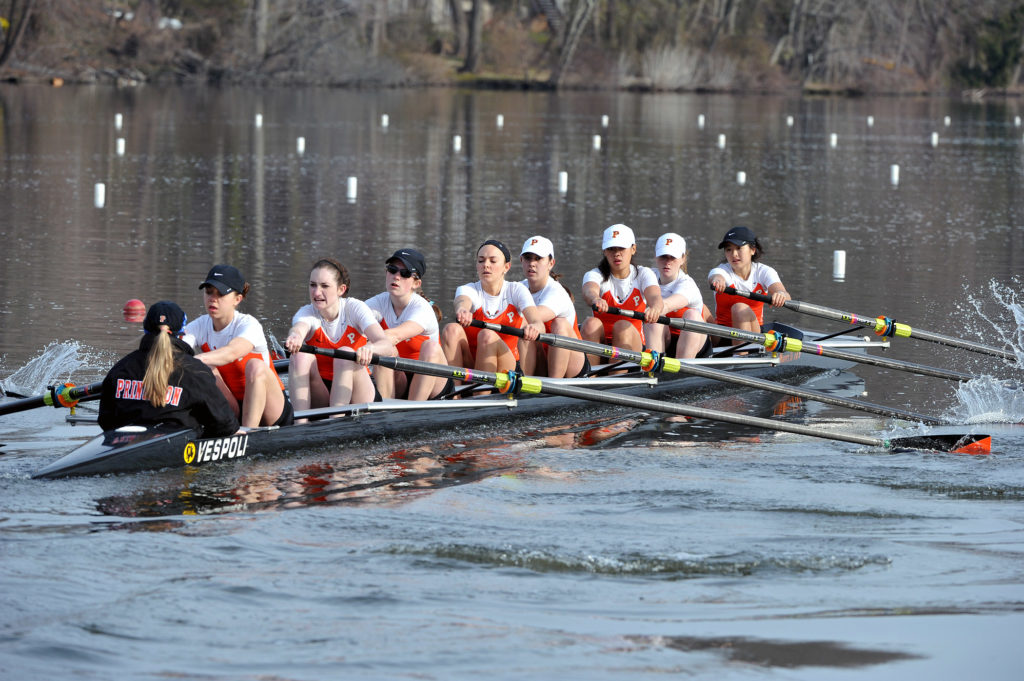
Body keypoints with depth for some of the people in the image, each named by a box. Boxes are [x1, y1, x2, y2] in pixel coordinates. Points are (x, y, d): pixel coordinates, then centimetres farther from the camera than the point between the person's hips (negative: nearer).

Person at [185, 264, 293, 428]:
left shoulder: (248, 324, -16)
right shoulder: (201, 326, -1)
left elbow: (232, 352, -39)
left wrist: (197, 359, -57)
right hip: (232, 413, 4)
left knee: (255, 366, -31)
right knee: (206, 369, -18)